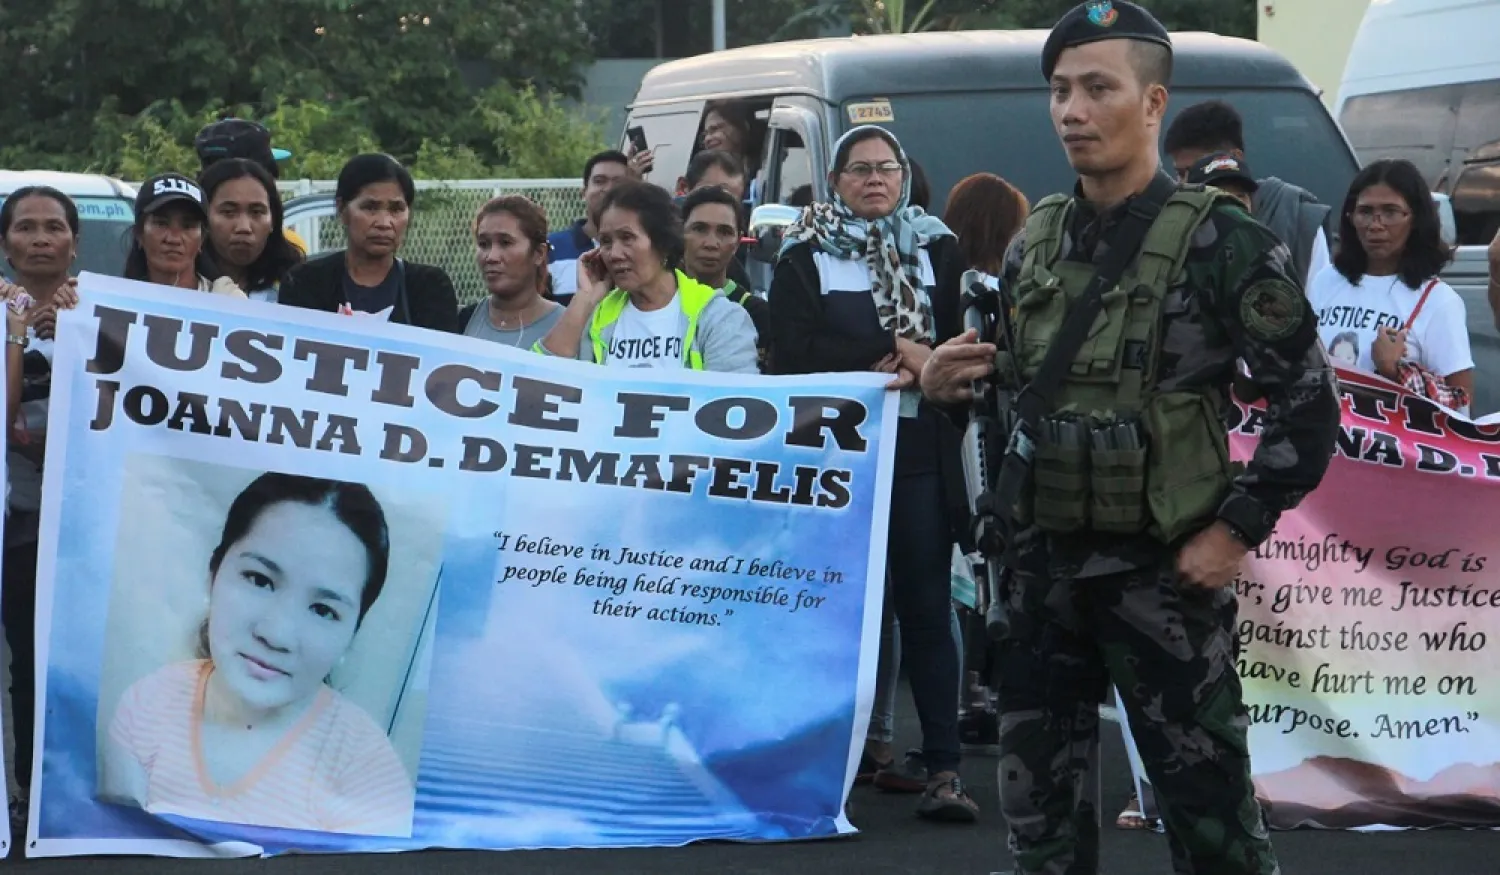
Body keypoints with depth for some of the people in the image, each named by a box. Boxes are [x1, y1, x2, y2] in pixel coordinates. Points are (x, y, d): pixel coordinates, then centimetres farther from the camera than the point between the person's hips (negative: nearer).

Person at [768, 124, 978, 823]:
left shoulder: (936, 249, 13)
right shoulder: (804, 257, 7)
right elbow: (792, 358, -6)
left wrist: (923, 364, -15)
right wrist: (894, 358, -10)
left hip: (919, 452, 0)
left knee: (925, 606, -5)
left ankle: (943, 766, -7)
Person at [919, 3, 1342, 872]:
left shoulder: (1221, 240, -8)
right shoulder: (1035, 242, 9)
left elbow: (1308, 400, -8)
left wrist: (1239, 530, -12)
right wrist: (948, 383, -2)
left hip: (1163, 568, -5)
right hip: (1042, 564, 6)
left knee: (1207, 801, -1)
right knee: (1038, 794, 11)